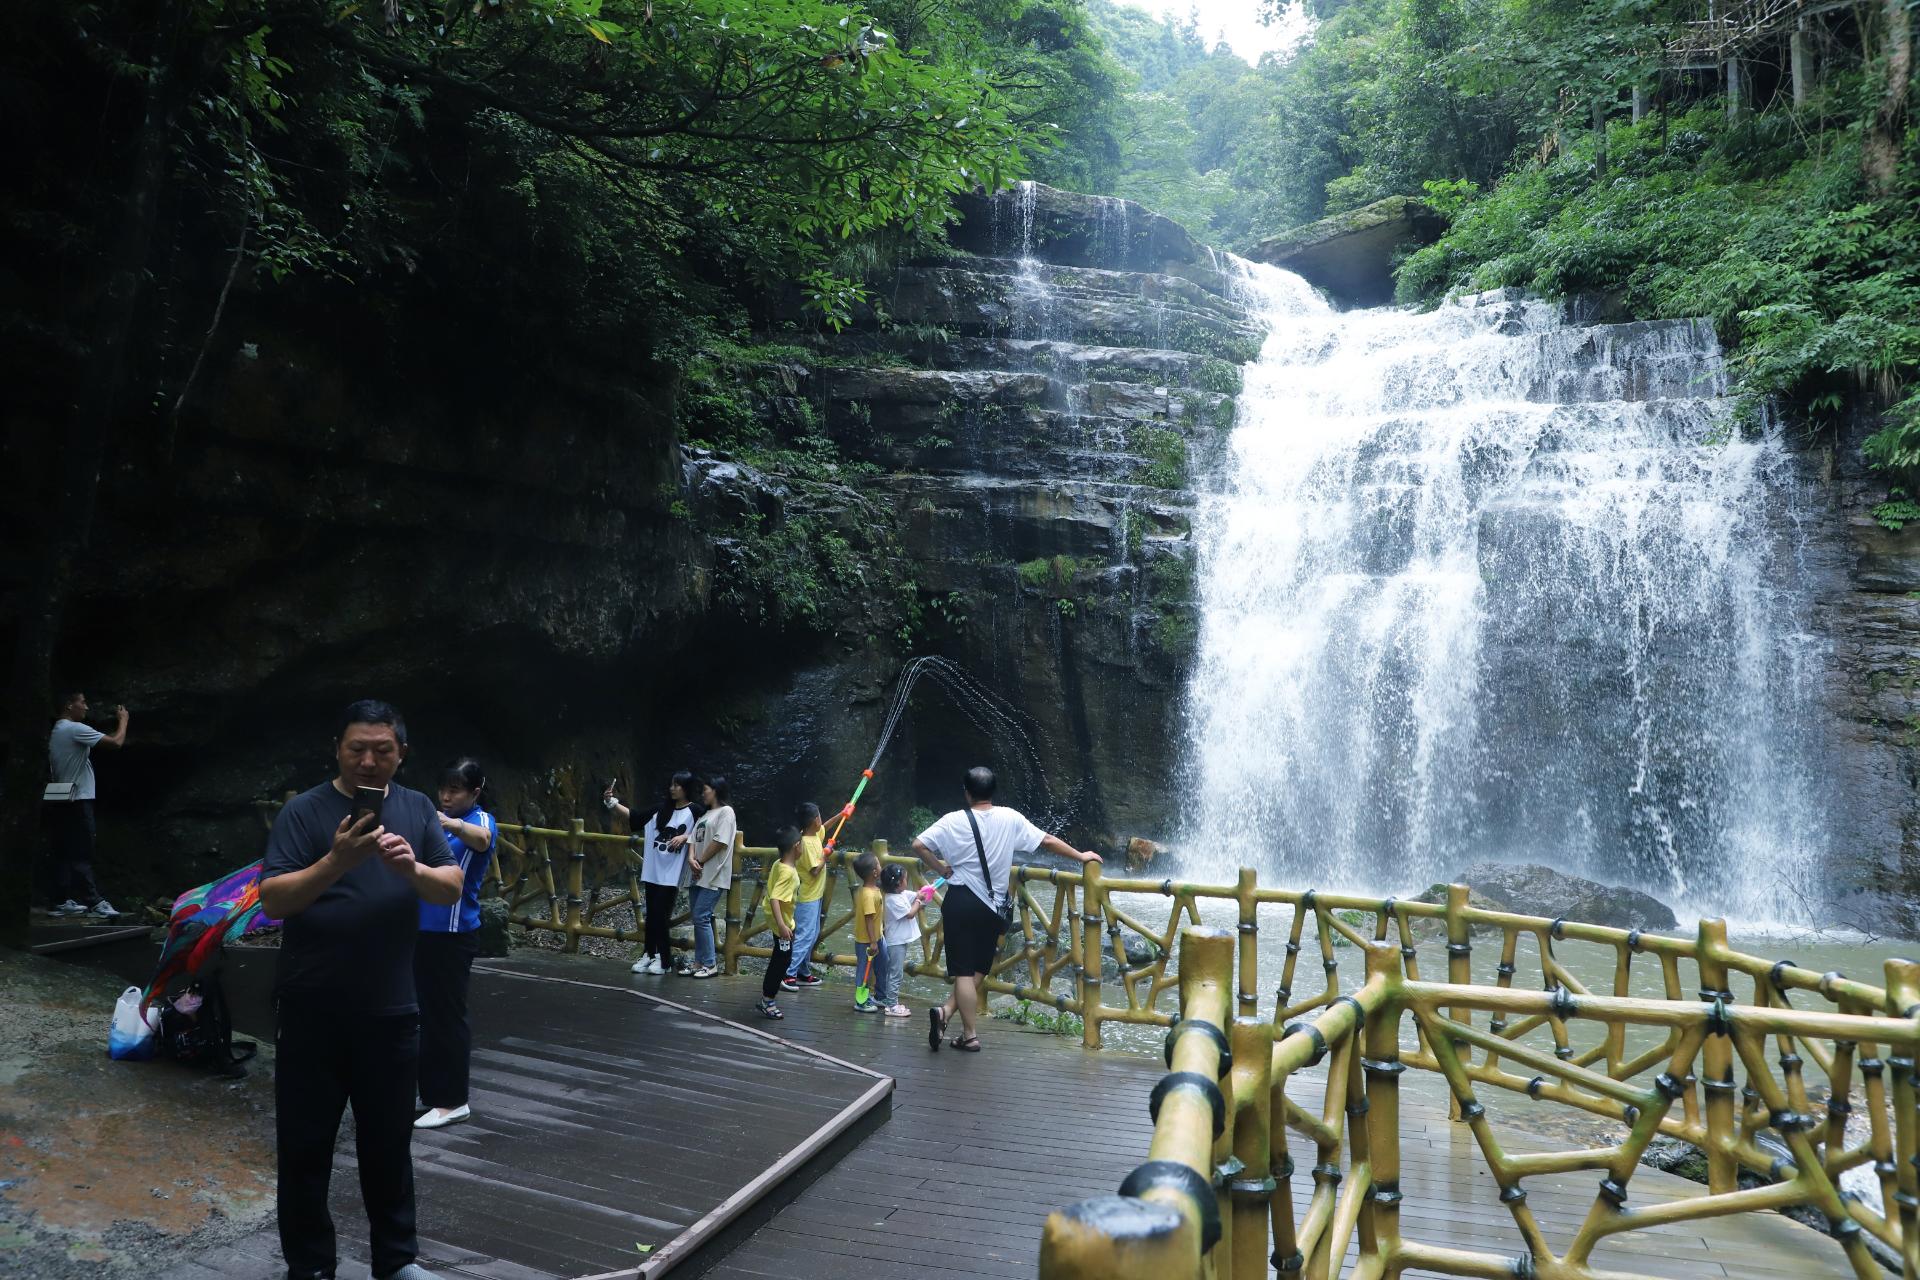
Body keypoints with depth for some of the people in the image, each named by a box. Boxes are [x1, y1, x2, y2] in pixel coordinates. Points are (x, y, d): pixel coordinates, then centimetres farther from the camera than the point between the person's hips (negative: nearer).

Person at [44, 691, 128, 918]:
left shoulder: (57, 731, 17)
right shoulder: (75, 729, -13)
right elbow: (116, 742, -16)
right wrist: (123, 720, -2)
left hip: (60, 801, 9)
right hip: (78, 800, -9)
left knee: (64, 853, 10)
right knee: (82, 854, -9)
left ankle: (59, 901, 12)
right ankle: (94, 901, -9)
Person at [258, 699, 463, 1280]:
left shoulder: (417, 808, 4)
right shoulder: (305, 811, -6)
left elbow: (452, 889, 0)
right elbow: (272, 900, -12)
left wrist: (413, 869, -21)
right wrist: (336, 861, -27)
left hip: (390, 1009, 3)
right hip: (312, 1011, -2)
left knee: (389, 1141, 14)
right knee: (305, 1144, 8)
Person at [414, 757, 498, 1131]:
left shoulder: (481, 820, -12)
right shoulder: (436, 820, 11)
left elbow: (481, 839, -37)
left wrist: (451, 823, -56)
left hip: (454, 934, -7)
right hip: (422, 928, 7)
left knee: (447, 1015, 0)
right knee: (422, 1010, 16)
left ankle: (453, 1101, 10)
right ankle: (427, 1090, 31)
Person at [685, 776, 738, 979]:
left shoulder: (725, 811, -6)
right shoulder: (705, 814, 20)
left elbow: (720, 842, -14)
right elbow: (694, 838, 12)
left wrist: (700, 862, -10)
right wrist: (692, 859, -6)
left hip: (714, 876, -8)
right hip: (699, 875, 8)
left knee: (701, 917, -11)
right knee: (699, 918, 8)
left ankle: (710, 964, -3)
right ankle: (699, 962, 13)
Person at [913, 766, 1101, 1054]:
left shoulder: (954, 821, -6)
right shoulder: (1011, 819, -4)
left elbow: (919, 844, -12)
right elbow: (1048, 841, 1)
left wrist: (941, 869, 0)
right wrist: (1081, 856, 13)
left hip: (959, 902, -1)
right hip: (991, 906, 1)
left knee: (964, 971, 4)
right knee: (978, 970, 14)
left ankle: (970, 1035, 2)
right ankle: (946, 1013, 3)